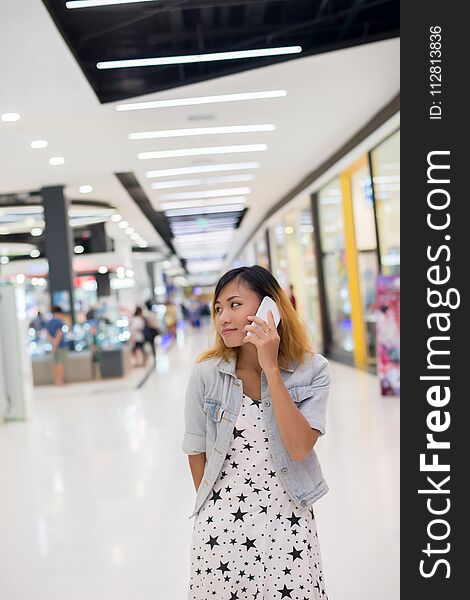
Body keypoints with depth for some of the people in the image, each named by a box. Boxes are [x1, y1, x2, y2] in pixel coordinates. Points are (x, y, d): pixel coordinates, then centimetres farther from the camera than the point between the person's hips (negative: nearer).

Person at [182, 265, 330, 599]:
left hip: (289, 526, 0)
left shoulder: (312, 370, -9)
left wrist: (271, 368, -23)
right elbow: (196, 452, 2)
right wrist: (213, 508, 10)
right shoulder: (206, 375, -9)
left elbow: (299, 448, -21)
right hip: (221, 525, 0)